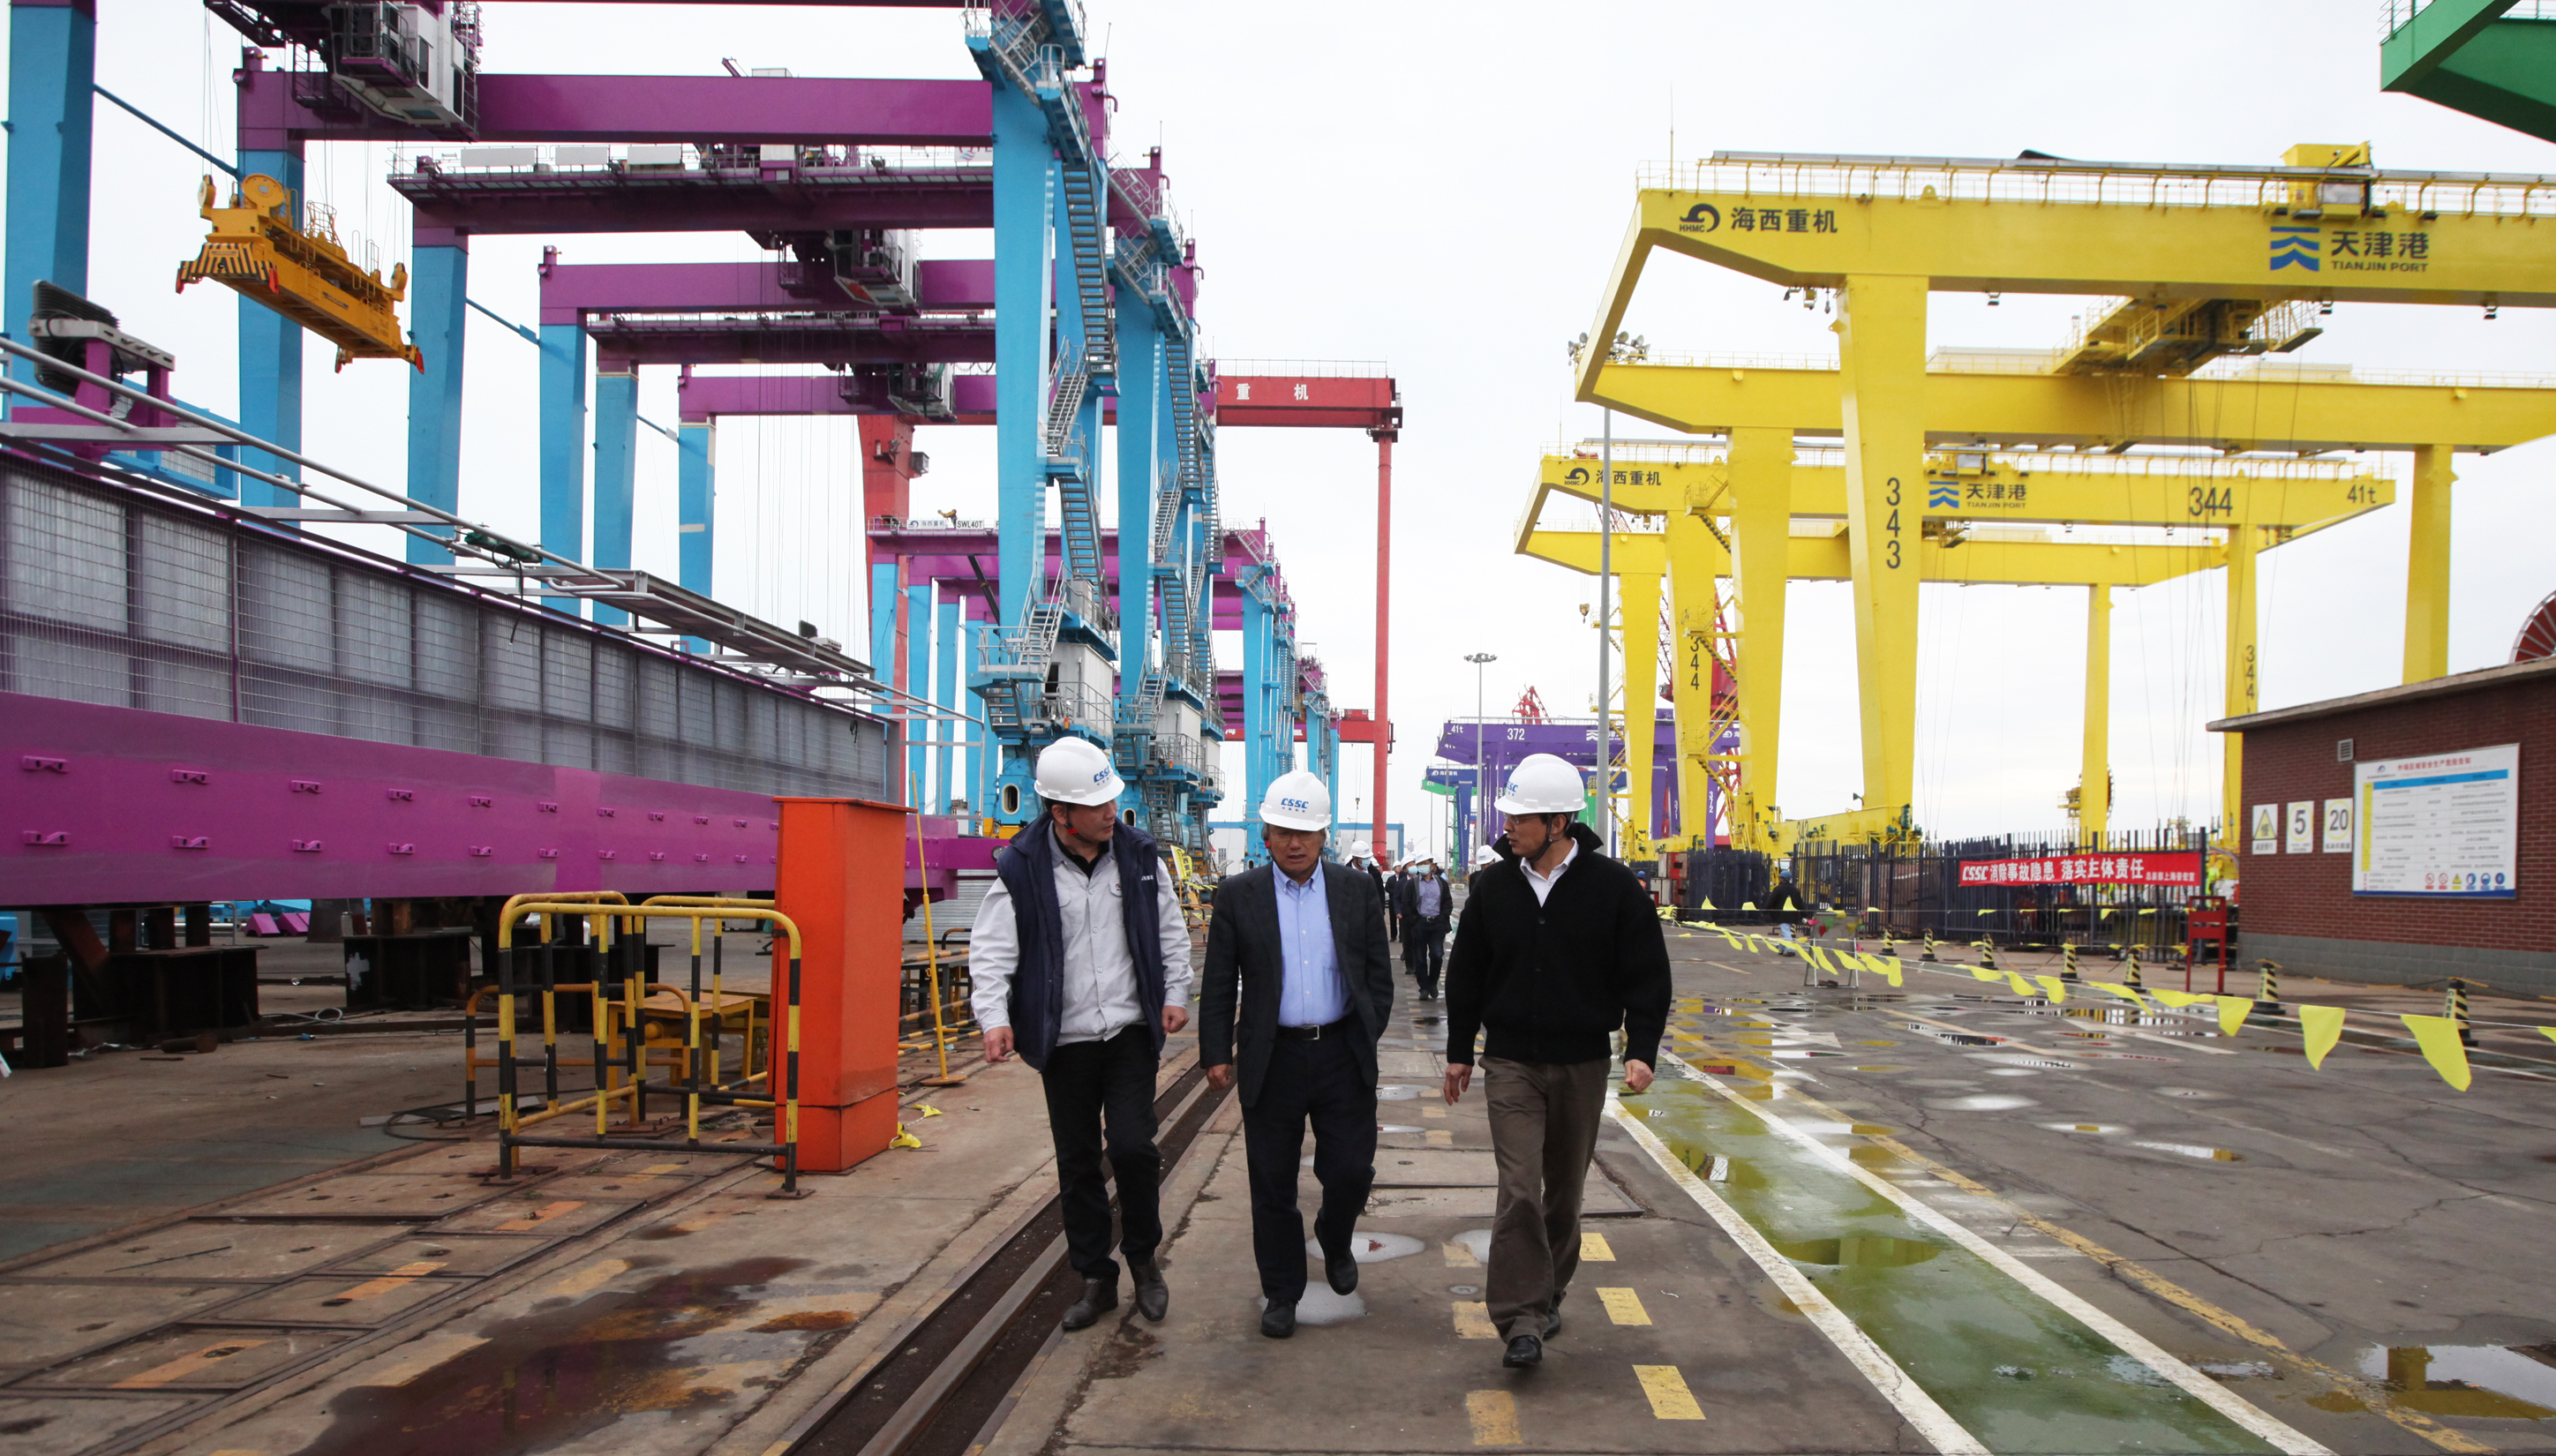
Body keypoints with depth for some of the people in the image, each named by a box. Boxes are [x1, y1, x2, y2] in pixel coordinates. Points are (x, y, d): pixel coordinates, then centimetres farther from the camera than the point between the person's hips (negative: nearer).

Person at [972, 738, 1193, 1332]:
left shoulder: (1138, 855, 1)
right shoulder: (1021, 869, -9)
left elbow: (1171, 931, 13)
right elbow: (990, 951, -7)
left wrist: (1175, 994, 5)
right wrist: (995, 1016, -21)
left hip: (1131, 1032, 1)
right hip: (1064, 1039, 0)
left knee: (1133, 1145, -11)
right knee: (1077, 1164, 8)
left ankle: (1143, 1258, 15)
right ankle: (1097, 1279, 25)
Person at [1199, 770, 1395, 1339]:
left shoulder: (1357, 890, 4)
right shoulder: (1239, 896, 0)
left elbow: (1378, 973, 8)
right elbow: (1219, 984, 2)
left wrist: (1367, 1036, 1)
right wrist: (1216, 1053, -2)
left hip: (1342, 1055, 1)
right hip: (1272, 1058, 0)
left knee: (1351, 1172, 2)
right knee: (1272, 1185, 6)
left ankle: (1335, 1241, 34)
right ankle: (1282, 1292, 22)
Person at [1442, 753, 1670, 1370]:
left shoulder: (1613, 886, -7)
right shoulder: (1492, 886, 0)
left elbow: (1648, 974, -2)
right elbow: (1466, 973, 9)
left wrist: (1641, 1050, -12)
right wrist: (1460, 1051, 11)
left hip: (1581, 1064, 0)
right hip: (1511, 1063, 0)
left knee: (1564, 1190, 14)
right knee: (1519, 1191, -10)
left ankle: (1549, 1294, 34)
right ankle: (1522, 1321, -6)